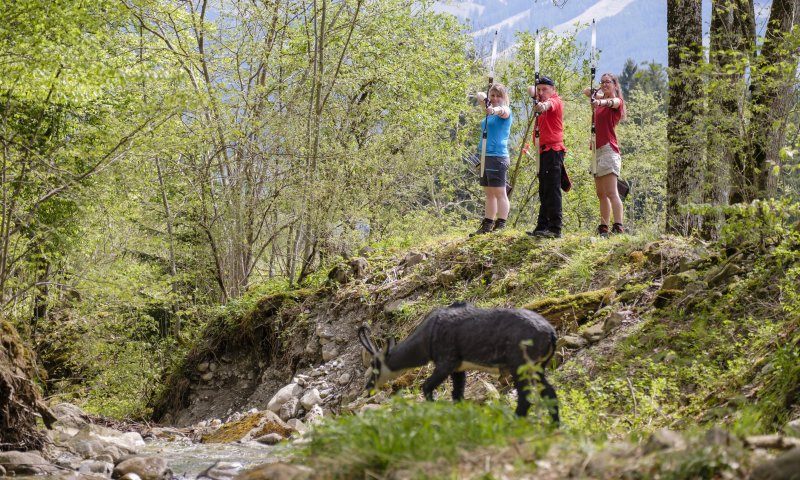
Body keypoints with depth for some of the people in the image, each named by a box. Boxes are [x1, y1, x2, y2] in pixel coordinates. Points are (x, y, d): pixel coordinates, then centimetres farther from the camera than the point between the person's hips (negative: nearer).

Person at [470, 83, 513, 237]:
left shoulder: (506, 111, -7)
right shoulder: (490, 111, 17)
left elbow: (502, 111, -30)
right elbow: (480, 95, 22)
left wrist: (494, 110, -54)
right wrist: (483, 98, -3)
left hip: (497, 156, -9)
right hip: (486, 156, 9)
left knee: (499, 193, -8)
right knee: (489, 194, 12)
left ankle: (501, 225, -9)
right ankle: (487, 225, 15)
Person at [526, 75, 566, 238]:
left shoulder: (556, 101, -8)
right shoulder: (544, 101, 20)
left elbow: (550, 103, -30)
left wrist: (544, 105, -53)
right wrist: (533, 92, -7)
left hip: (553, 150, -10)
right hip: (544, 151, 10)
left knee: (552, 190, -13)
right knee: (544, 192, 12)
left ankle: (555, 228, -15)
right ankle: (542, 227, 17)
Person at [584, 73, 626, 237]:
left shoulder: (617, 101, -2)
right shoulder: (601, 100, 19)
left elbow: (612, 102, -24)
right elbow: (587, 92, 17)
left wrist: (600, 101, -46)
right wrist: (596, 93, -4)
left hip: (609, 149, -8)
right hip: (597, 149, 8)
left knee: (611, 192, -17)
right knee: (601, 194, 7)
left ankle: (618, 227, -24)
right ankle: (603, 228, 8)